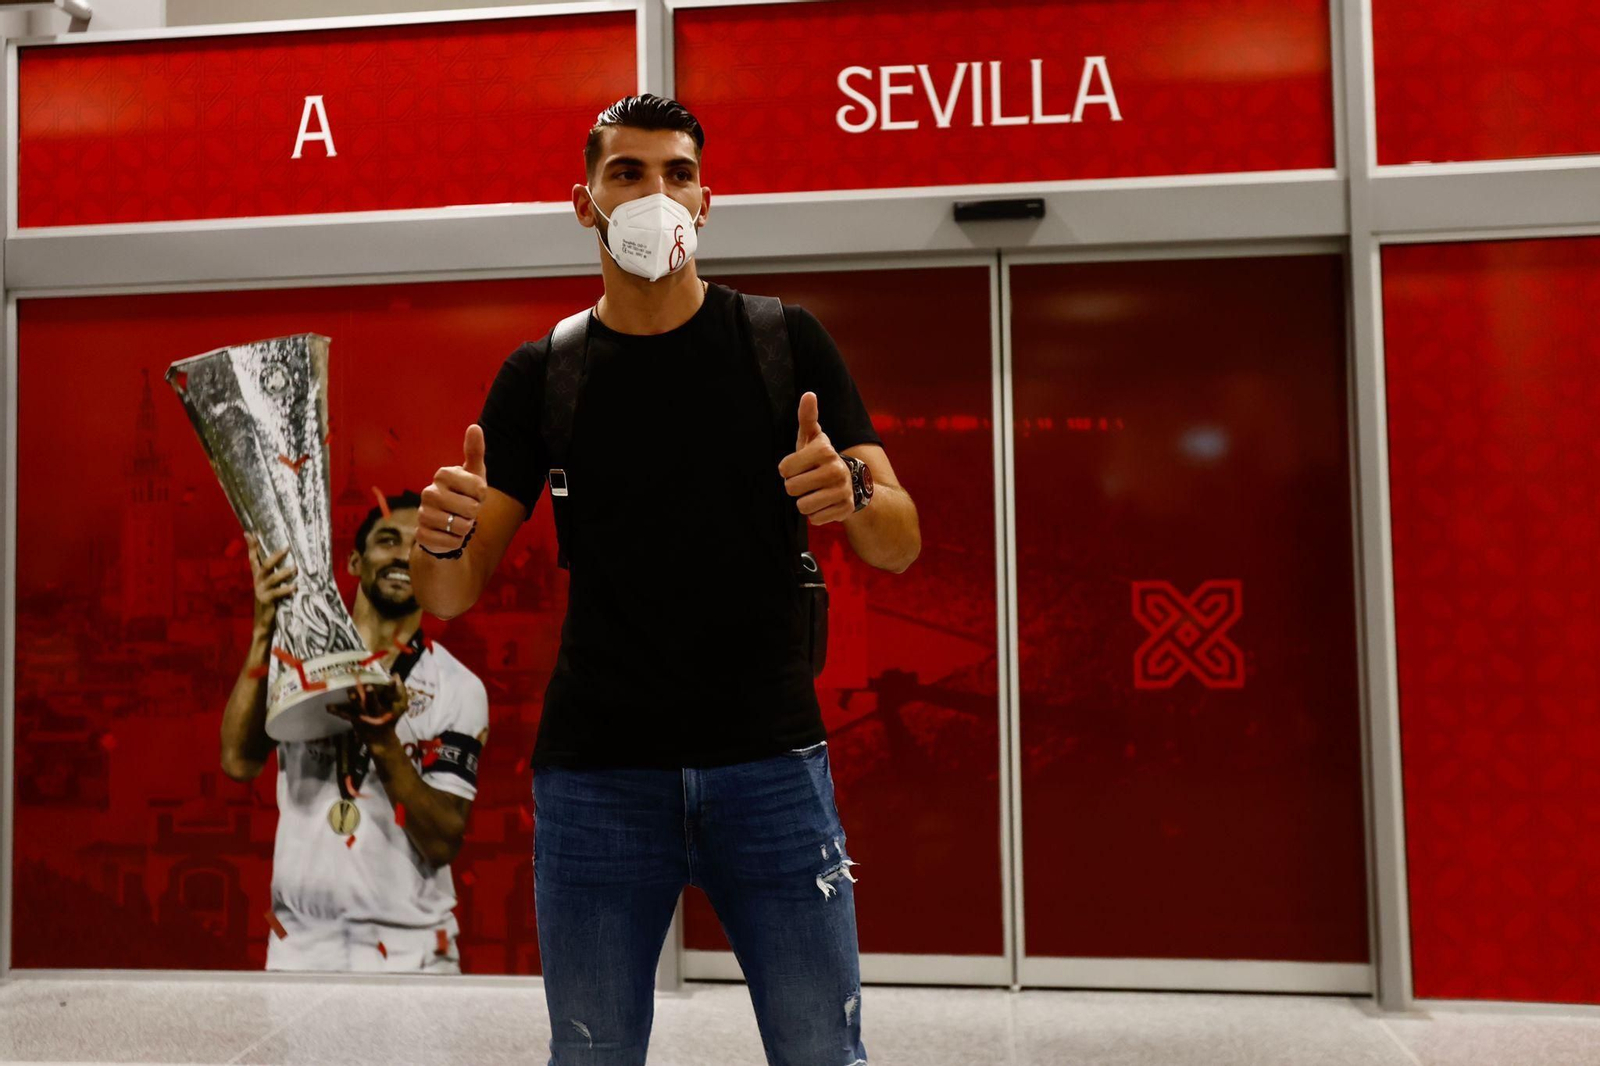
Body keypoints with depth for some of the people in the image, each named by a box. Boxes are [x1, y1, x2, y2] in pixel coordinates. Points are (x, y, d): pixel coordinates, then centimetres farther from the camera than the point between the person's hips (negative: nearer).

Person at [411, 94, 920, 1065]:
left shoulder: (785, 343, 3)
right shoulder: (541, 376, 5)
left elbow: (900, 546, -2)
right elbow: (452, 597, 2)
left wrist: (852, 495, -24)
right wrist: (442, 539, -21)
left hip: (770, 761, 0)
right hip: (596, 772, 1)